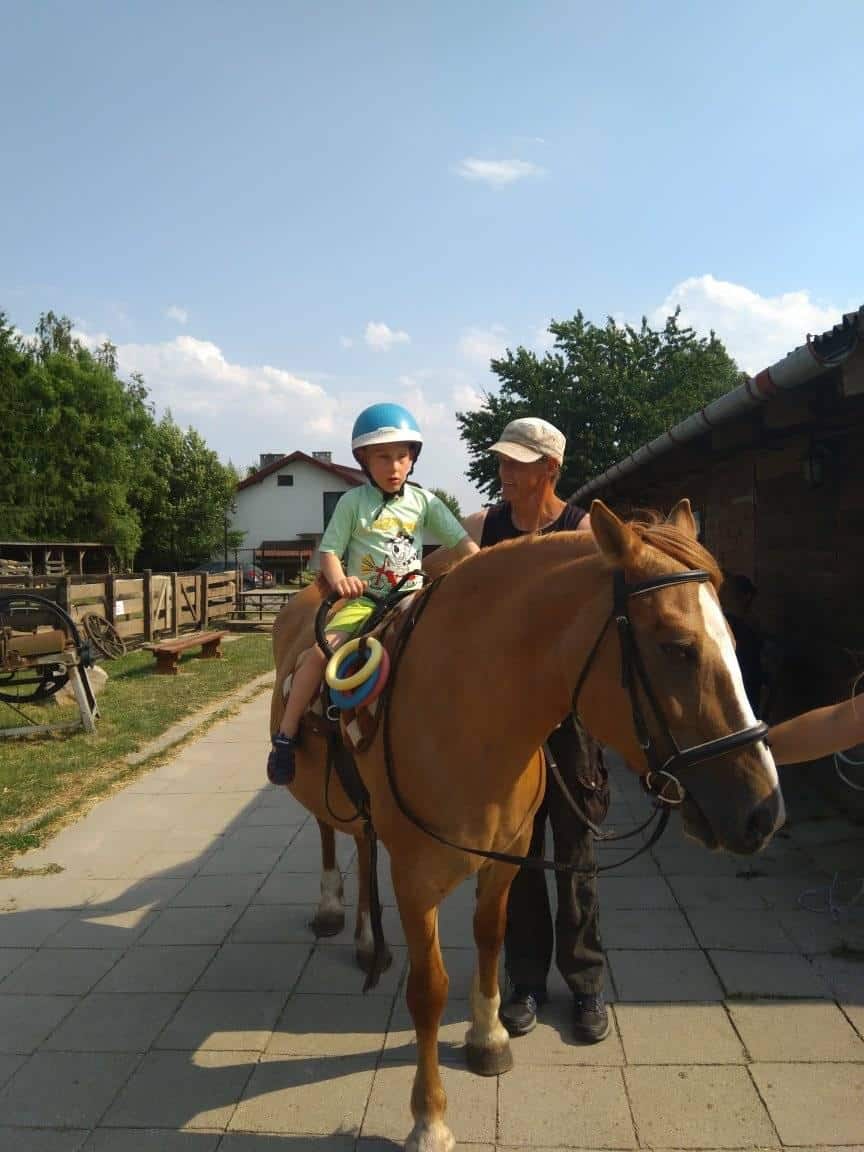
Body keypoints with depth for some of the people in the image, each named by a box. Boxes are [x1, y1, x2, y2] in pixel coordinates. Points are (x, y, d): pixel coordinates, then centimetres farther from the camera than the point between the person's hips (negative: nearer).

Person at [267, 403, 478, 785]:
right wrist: (338, 579, -24)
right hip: (363, 600, -2)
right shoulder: (353, 502, 1)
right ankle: (286, 736, -10)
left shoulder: (424, 501, 7)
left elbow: (460, 541, 5)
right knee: (321, 650, -23)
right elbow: (329, 550, -2)